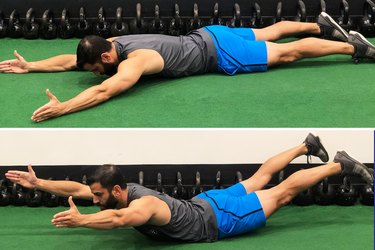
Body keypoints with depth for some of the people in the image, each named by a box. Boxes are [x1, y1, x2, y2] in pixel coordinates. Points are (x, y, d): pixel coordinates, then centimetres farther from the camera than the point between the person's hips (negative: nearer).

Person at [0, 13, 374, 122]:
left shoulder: (135, 60, -34)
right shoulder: (112, 43, -8)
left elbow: (105, 91, -51)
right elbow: (70, 60, 2)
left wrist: (63, 108, -58)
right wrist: (30, 65, -4)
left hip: (217, 52, -8)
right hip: (206, 37, 8)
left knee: (286, 53, 0)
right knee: (269, 34, 24)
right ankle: (320, 25, 42)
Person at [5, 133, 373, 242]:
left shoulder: (143, 204, -36)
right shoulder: (117, 191, -11)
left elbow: (119, 219, -60)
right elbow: (76, 188, -3)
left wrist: (80, 220, -66)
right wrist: (38, 183, -10)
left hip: (219, 218, -7)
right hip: (206, 203, 7)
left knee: (281, 193, 3)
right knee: (256, 180, 25)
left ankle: (340, 165, 13)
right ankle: (306, 146, 40)